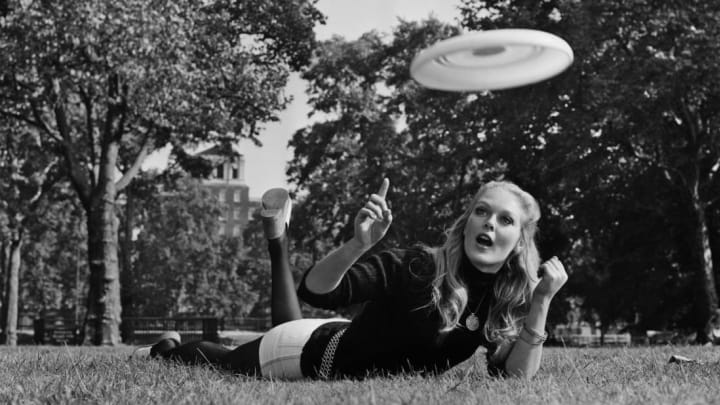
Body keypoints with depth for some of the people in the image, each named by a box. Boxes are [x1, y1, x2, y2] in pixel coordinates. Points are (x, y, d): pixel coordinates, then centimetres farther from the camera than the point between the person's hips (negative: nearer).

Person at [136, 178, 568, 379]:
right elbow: (316, 292, -39)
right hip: (322, 350, -6)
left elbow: (517, 377, -28)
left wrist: (541, 304, -39)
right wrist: (358, 245, -58)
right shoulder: (416, 266, -35)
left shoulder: (511, 298, -19)